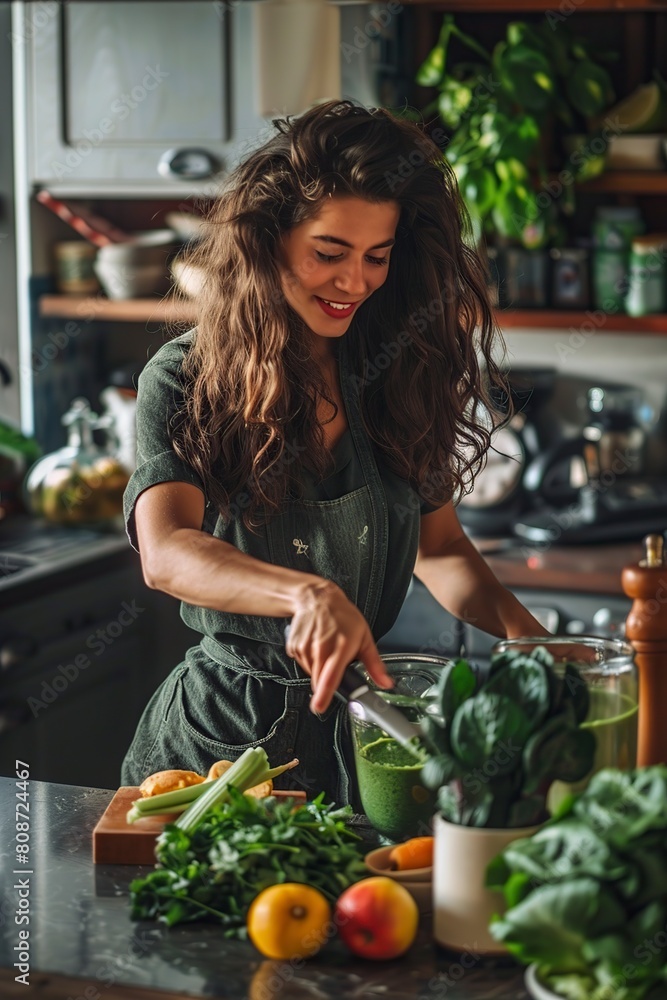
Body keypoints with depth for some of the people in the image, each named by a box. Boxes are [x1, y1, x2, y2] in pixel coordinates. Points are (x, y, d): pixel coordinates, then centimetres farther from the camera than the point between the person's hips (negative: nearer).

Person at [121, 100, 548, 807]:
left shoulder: (401, 373, 6)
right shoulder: (185, 381, -6)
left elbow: (438, 547, 12)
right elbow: (165, 553, -21)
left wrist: (517, 626, -8)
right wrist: (307, 594, -39)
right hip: (223, 737, -2)